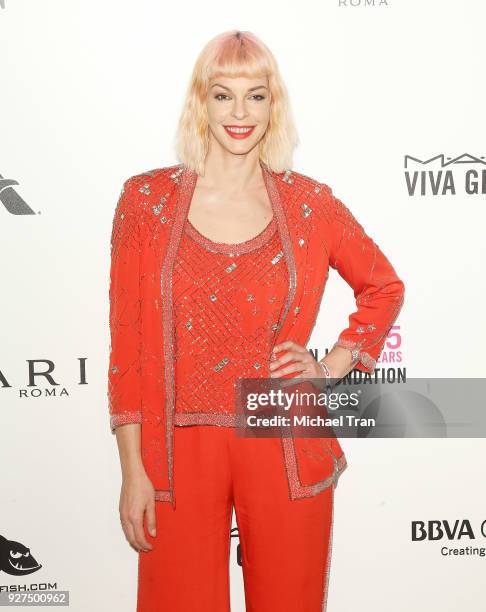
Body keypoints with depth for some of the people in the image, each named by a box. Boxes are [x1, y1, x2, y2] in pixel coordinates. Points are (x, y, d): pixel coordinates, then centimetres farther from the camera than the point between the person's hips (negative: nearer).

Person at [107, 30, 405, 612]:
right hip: (180, 451, 0)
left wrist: (331, 367, 2)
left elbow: (384, 287, 15)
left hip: (285, 448, 1)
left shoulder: (308, 202, 0)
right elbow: (126, 341, -2)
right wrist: (132, 469, -3)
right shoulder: (146, 199, -2)